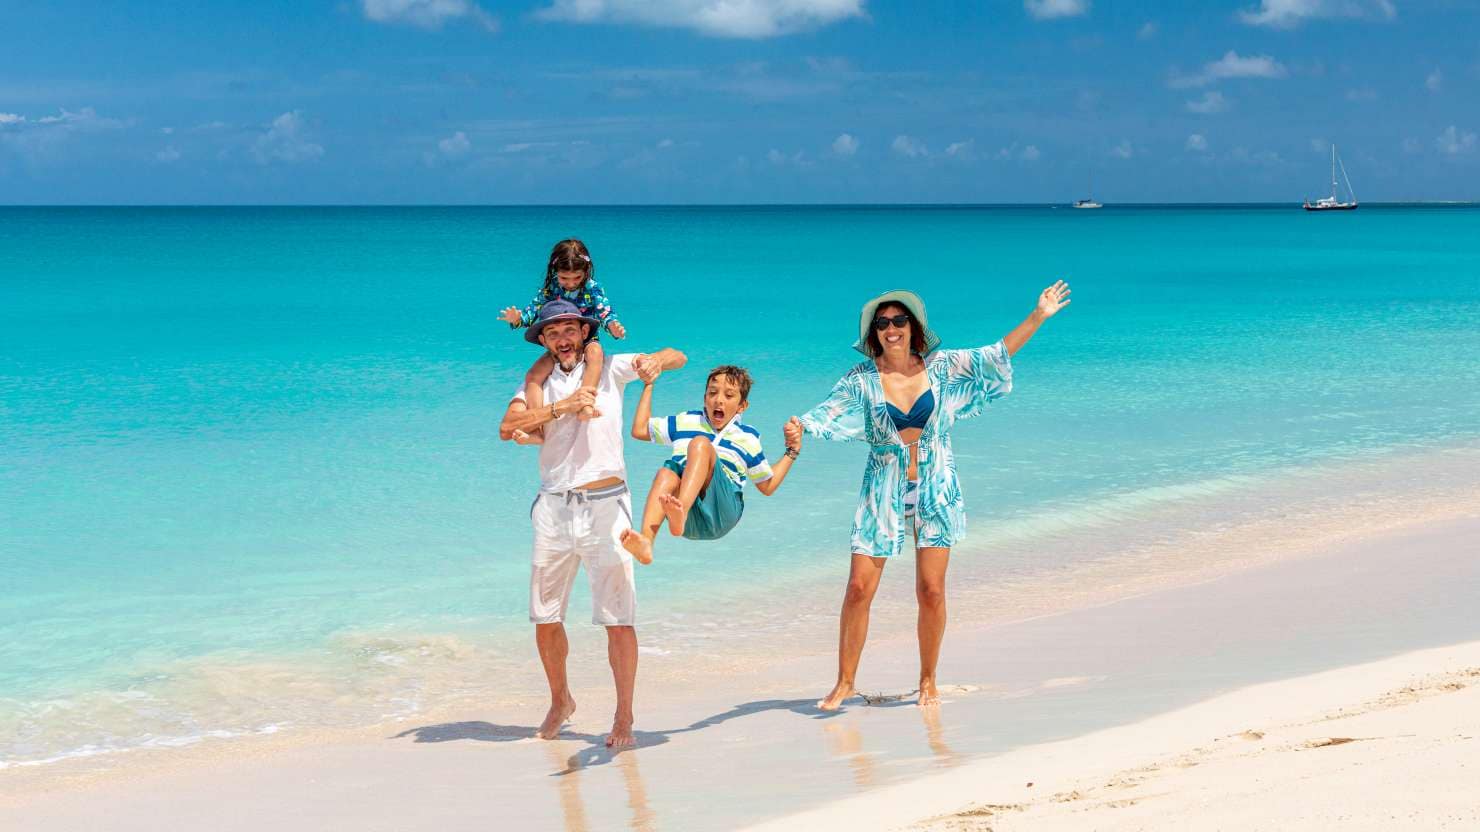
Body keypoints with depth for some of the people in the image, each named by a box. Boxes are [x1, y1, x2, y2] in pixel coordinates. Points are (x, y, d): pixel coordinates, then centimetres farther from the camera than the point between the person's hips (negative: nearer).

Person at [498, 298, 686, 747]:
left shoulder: (610, 369, 5)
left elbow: (677, 357, -1)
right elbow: (507, 428, -8)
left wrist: (656, 361, -24)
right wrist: (563, 406, -18)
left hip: (605, 504, -3)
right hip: (554, 508, 3)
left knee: (619, 619, -6)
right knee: (545, 618, 9)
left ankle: (624, 716, 5)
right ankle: (560, 701, 30)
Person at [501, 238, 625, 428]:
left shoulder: (593, 289, -6)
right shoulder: (549, 288, -1)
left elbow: (605, 313, -14)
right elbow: (533, 309, -4)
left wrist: (613, 327, -38)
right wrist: (517, 319, -27)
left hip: (587, 343, -2)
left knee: (595, 351, -39)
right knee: (532, 376, -21)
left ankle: (585, 405, -49)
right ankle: (537, 430, -28)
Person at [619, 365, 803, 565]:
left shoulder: (748, 438, 23)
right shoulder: (687, 421, 28)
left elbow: (767, 486, 27)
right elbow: (639, 430, 29)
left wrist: (792, 451, 19)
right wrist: (648, 385, 32)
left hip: (721, 513, -2)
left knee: (700, 443, -26)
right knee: (666, 473, -34)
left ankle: (680, 514, -55)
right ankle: (646, 541, -60)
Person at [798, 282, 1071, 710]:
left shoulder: (941, 366, 0)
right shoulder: (861, 380, -3)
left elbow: (996, 355, 3)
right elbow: (827, 413, -14)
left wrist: (1038, 316, -1)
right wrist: (799, 426, -35)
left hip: (935, 491, 0)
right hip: (883, 494, 0)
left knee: (931, 590, -2)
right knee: (859, 587, -5)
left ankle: (928, 680, 16)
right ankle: (844, 682, 7)